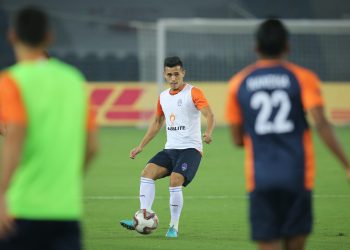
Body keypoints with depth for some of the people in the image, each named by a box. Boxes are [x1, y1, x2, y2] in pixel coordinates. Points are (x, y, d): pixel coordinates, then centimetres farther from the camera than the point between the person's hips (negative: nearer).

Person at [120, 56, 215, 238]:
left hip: (190, 149, -6)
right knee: (147, 172, -17)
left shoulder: (193, 93, -6)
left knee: (175, 181, -24)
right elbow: (157, 122, 26)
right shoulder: (163, 97, 14)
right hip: (170, 149, 6)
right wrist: (141, 146, 21)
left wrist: (208, 132, -39)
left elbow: (209, 115, -18)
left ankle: (174, 227, -10)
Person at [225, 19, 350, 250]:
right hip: (297, 177, -1)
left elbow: (237, 139, 11)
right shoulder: (303, 78, 1)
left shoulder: (239, 83, 7)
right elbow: (321, 124, -11)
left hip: (260, 179, 1)